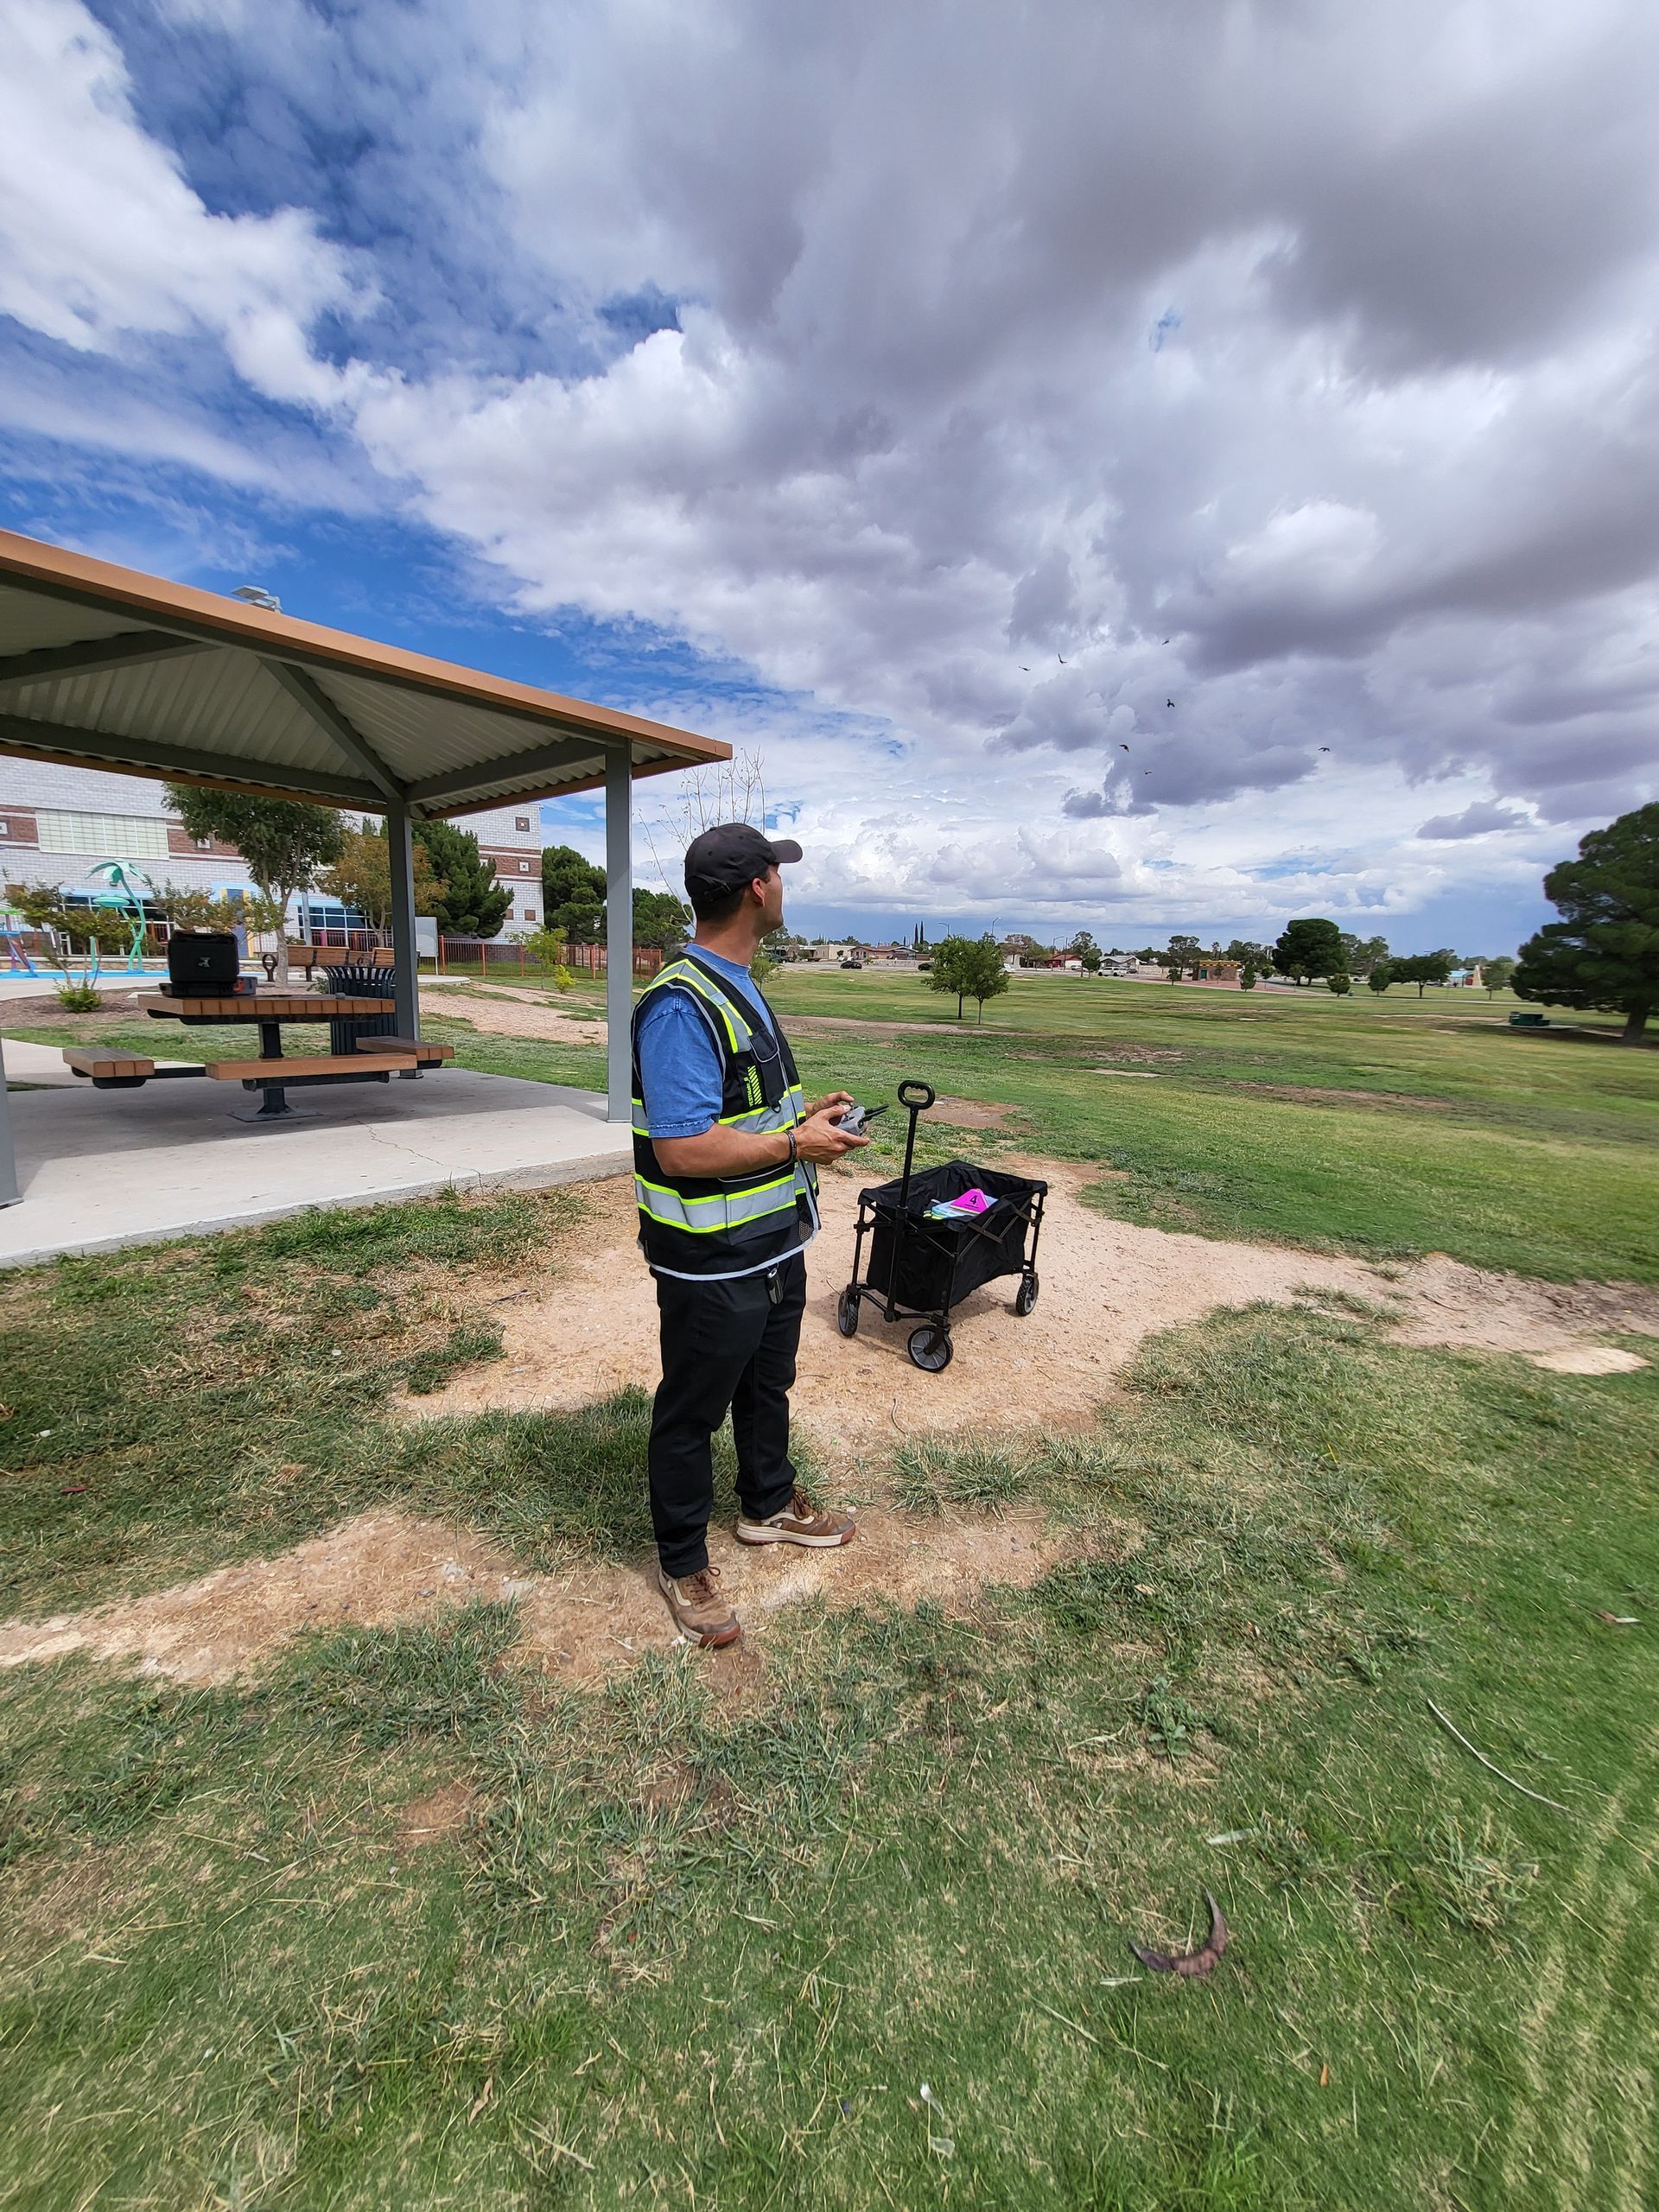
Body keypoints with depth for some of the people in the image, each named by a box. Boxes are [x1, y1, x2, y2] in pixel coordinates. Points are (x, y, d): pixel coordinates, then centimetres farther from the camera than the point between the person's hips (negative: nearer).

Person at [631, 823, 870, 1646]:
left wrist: (806, 1115, 4)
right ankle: (683, 1562, 36)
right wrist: (797, 1145, -20)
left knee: (768, 1387, 27)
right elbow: (683, 1149, -30)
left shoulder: (739, 988, 9)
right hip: (713, 1265, -10)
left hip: (774, 1245, 10)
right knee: (692, 1413, 13)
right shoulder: (680, 1005, -25)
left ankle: (769, 1503, 51)